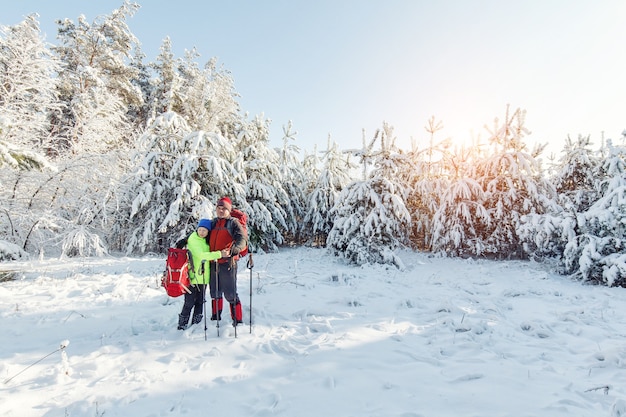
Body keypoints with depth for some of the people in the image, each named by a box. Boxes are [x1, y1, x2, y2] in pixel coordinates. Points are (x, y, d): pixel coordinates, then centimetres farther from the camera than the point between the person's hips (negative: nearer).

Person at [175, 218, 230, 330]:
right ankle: (182, 325, 16)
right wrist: (219, 254, -31)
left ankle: (196, 324, 27)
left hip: (203, 276, 7)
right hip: (192, 276, -6)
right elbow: (201, 255, -25)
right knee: (189, 302, 0)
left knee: (200, 301, 14)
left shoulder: (207, 241, 9)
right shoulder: (193, 240, -12)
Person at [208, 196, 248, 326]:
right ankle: (215, 317, 36)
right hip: (213, 263, 6)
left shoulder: (233, 222, -1)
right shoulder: (213, 223, 16)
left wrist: (236, 248, -35)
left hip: (227, 263, -6)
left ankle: (238, 320, 8)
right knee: (215, 292, 18)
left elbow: (242, 238, -16)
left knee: (230, 293, -4)